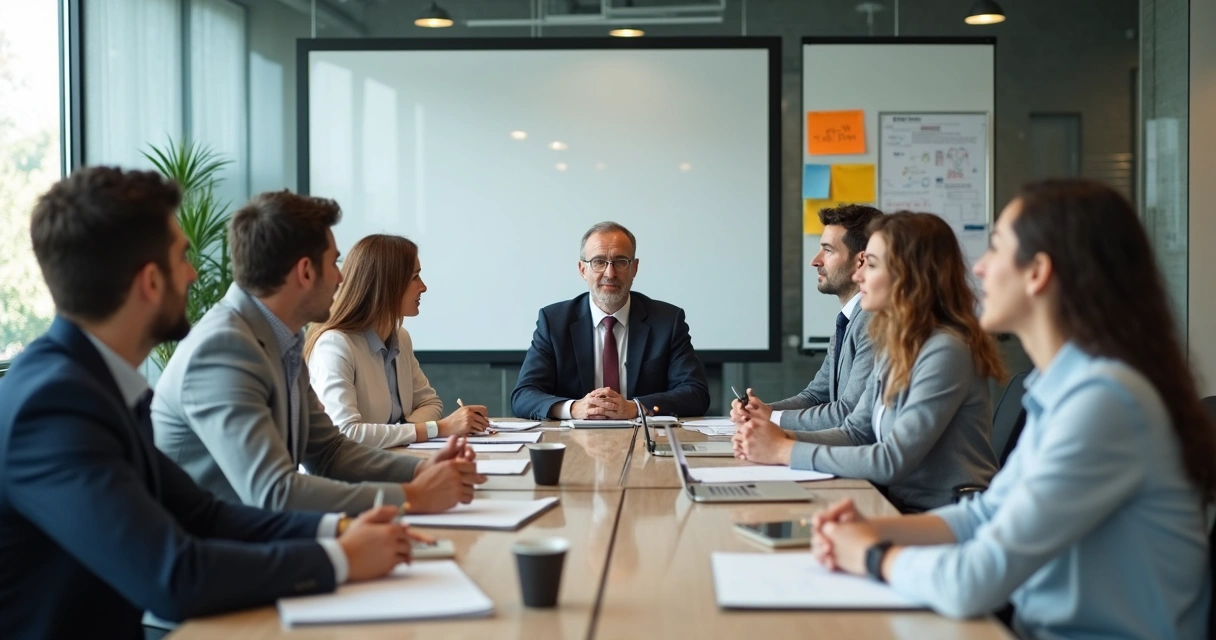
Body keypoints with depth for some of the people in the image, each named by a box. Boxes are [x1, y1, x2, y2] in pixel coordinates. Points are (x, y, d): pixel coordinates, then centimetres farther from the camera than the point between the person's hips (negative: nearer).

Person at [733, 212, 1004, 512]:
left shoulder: (945, 351, -19)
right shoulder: (895, 345, 7)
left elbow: (892, 461, -23)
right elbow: (855, 432, 12)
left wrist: (785, 451, -18)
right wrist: (784, 438, -6)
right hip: (903, 507, 7)